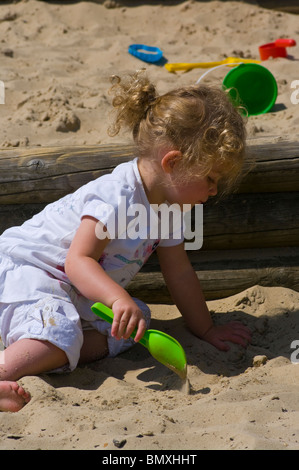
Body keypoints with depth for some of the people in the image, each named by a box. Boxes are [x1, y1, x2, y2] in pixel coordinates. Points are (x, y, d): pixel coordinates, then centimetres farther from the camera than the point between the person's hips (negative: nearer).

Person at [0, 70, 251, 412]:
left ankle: (39, 355, -21)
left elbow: (179, 272, 15)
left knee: (125, 331, -10)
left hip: (77, 293, 10)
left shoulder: (168, 205, 5)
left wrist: (206, 329, 19)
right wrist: (120, 299, -46)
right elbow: (78, 260, -31)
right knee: (61, 333, -35)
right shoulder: (117, 197, -25)